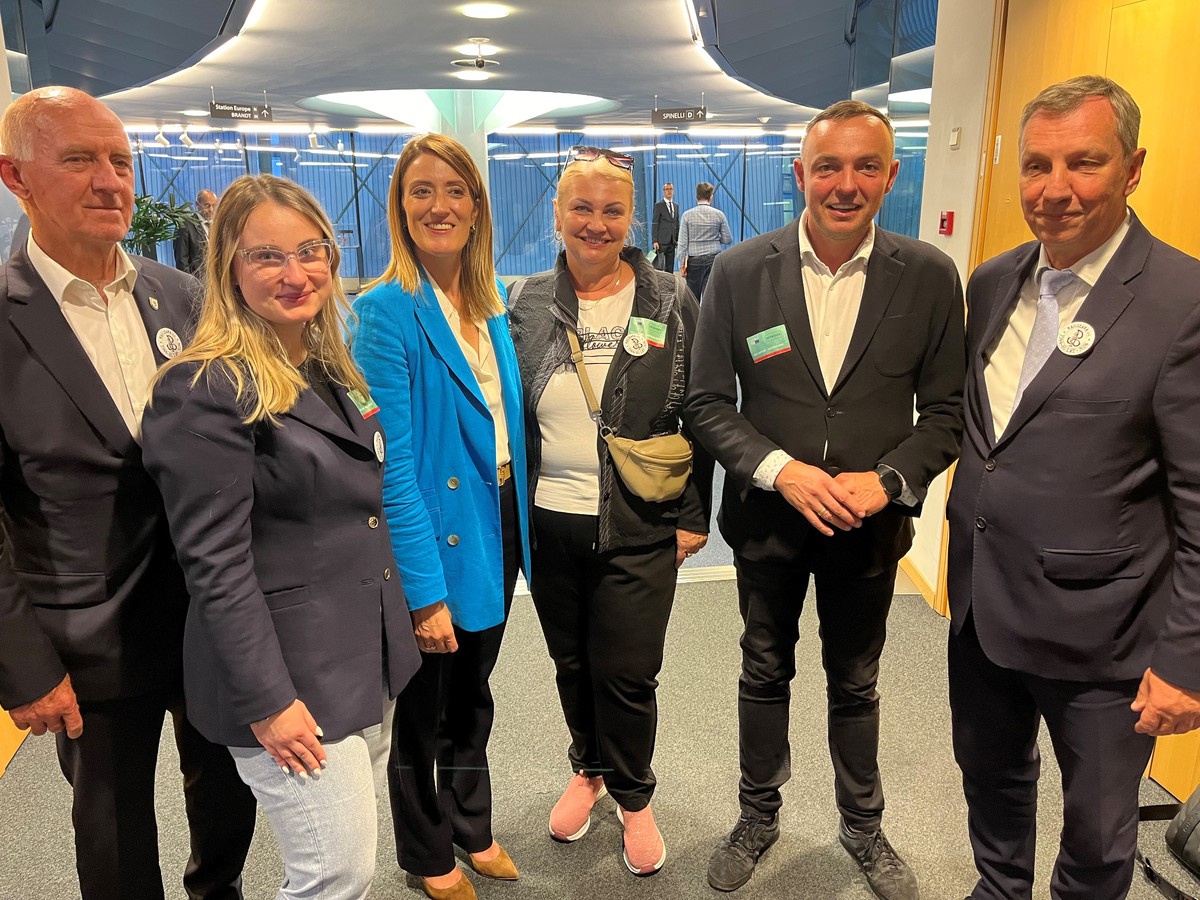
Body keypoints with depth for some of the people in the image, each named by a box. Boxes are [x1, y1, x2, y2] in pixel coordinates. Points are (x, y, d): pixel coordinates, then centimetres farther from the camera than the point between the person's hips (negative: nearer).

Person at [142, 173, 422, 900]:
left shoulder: (328, 370, 9)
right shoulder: (206, 390, -16)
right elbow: (216, 564, -18)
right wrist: (266, 700, -17)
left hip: (366, 658, 8)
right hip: (289, 677, -8)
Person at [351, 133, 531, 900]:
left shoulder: (491, 301, 4)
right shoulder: (386, 311, -17)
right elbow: (392, 465, -20)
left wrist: (519, 529, 7)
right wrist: (425, 589, -21)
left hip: (495, 524, 6)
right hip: (433, 538, -6)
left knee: (474, 695, 24)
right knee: (424, 708, 16)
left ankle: (473, 828, 47)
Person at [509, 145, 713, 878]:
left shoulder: (671, 303, -3)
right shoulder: (529, 304, 2)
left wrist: (694, 516, -3)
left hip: (638, 529, -2)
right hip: (550, 523, 3)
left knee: (627, 673, 6)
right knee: (572, 663, 17)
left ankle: (634, 797, 33)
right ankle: (589, 770, 44)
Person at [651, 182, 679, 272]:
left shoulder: (676, 206, 16)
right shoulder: (658, 205, -2)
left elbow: (677, 224, 18)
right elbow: (655, 224, -6)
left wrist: (678, 239, 11)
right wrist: (654, 241, -13)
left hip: (672, 241, 6)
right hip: (661, 241, -6)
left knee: (670, 267, 8)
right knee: (659, 267, -9)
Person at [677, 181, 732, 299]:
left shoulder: (687, 215, -2)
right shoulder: (719, 214, -2)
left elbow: (682, 242, -5)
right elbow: (728, 240, 2)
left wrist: (682, 263, -1)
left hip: (694, 260, 0)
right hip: (714, 259, 0)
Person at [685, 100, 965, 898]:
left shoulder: (929, 277, -8)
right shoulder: (739, 272, -10)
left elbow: (946, 409, -2)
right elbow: (709, 403, -7)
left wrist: (888, 480, -18)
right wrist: (781, 470, -21)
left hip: (871, 524, 0)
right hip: (768, 517, 0)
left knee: (856, 684, 19)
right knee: (765, 674, 19)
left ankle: (864, 828, 44)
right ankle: (758, 819, 42)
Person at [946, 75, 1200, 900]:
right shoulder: (994, 283, 3)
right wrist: (966, 551, 12)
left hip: (1097, 630, -6)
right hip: (982, 604, 6)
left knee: (1098, 832, 16)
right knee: (991, 774, 26)